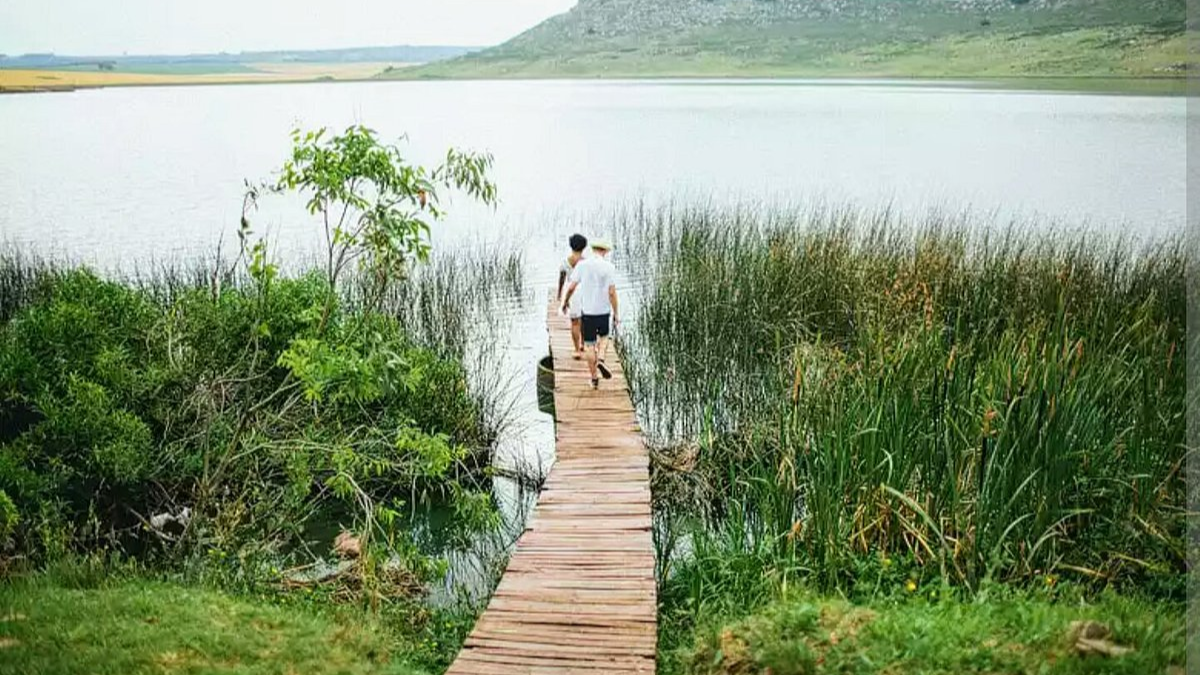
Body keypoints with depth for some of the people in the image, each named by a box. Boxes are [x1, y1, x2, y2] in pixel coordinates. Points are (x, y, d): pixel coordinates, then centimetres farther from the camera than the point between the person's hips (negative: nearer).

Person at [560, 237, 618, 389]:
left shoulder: (581, 265, -4)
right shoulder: (609, 267, -7)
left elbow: (571, 287, -3)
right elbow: (612, 292, -10)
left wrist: (565, 301, 16)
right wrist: (616, 314, -4)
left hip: (587, 311, 0)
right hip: (604, 311, 0)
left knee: (590, 345, 9)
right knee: (603, 337, 25)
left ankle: (594, 379, 12)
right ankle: (601, 361, -3)